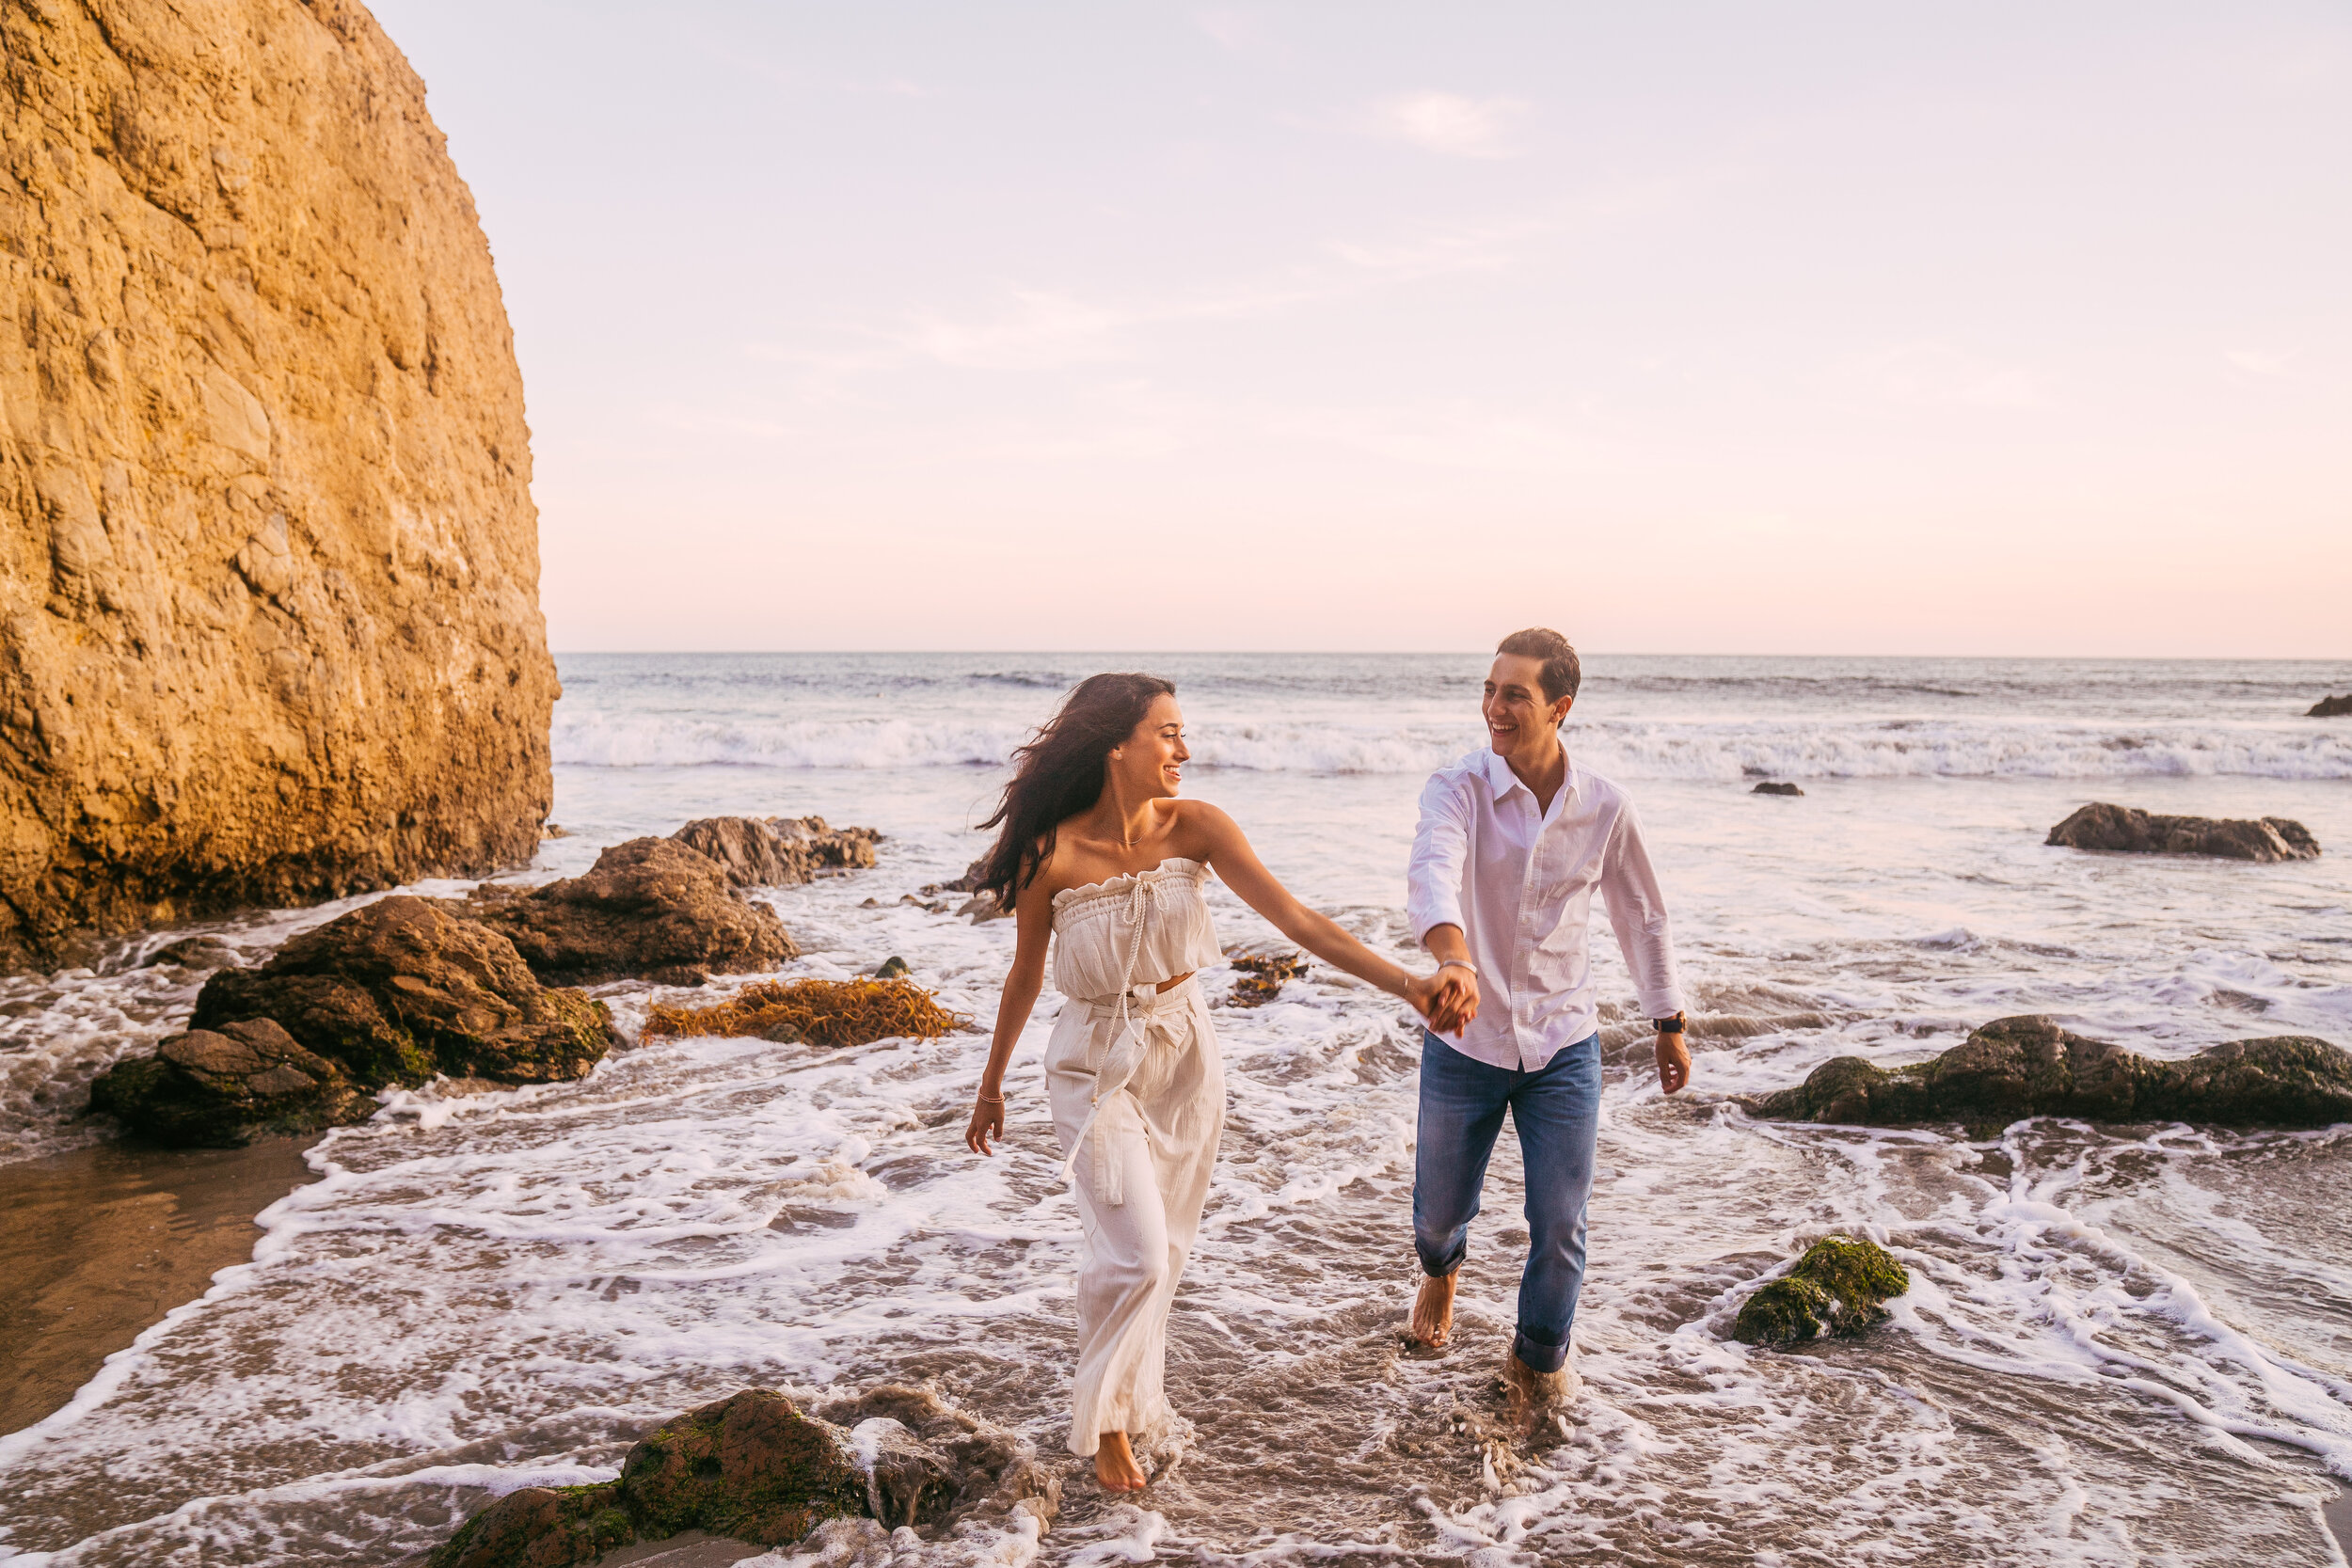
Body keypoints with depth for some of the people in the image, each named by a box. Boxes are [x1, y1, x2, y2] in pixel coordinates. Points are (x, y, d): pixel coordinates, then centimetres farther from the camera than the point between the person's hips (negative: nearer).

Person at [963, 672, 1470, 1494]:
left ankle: (1132, 1388, 38)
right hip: (1097, 1063, -3)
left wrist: (1406, 982, -33)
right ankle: (1109, 1420, 18)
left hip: (1184, 1055, 4)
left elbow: (1295, 917, -21)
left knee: (1164, 1248, 14)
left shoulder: (1194, 827, -13)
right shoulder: (1053, 854, -18)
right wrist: (991, 1086, 8)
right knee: (1134, 1252, -7)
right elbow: (1025, 977, -3)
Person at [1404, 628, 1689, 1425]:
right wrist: (1454, 960, -55)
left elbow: (1641, 917, 8)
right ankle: (1441, 1271, 53)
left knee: (1560, 1225, 3)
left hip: (1563, 1044, 1)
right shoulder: (1457, 788, -14)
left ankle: (1539, 1360, 31)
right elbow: (1434, 872, -35)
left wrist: (1669, 1023, 14)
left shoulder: (1604, 807, -6)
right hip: (1465, 1040, -1)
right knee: (1439, 1210, 15)